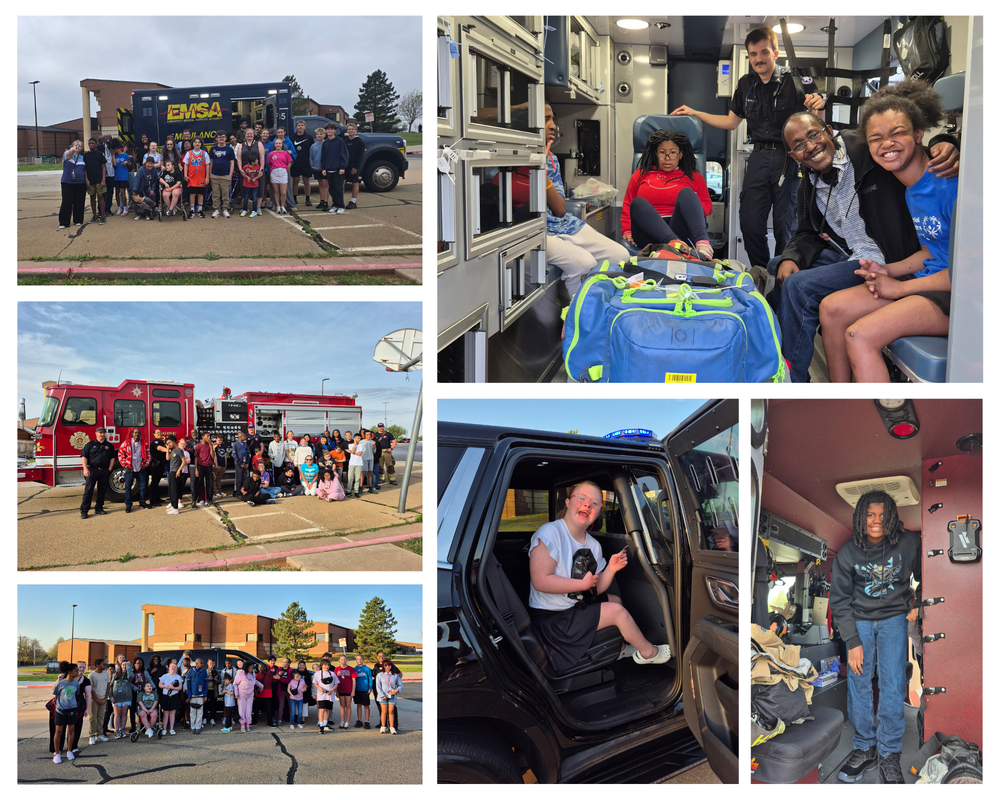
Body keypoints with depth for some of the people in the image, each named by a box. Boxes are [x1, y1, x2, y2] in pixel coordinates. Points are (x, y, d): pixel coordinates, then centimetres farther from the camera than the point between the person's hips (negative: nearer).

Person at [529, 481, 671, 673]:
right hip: (550, 619, -10)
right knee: (617, 611, -9)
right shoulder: (549, 533, -21)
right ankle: (648, 653, 15)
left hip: (575, 606, 10)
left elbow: (596, 589, 8)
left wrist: (611, 569, -12)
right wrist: (583, 584, -19)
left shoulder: (593, 545, 6)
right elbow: (541, 582, -29)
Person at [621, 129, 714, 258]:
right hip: (649, 234, 0)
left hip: (679, 231, 0)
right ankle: (673, 242, -54)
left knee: (686, 192, -24)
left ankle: (702, 242, -50)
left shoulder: (693, 176, 26)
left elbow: (708, 206, 18)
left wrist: (693, 204, -5)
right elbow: (627, 205, 23)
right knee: (638, 203, -28)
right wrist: (627, 231, 5)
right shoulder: (641, 174, 27)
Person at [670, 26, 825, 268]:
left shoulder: (797, 81, -6)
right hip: (759, 156, 5)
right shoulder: (746, 85, 11)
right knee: (750, 222, 3)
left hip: (788, 158, -5)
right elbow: (731, 121, 23)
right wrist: (694, 113, 18)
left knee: (785, 223, -1)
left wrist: (817, 106, -27)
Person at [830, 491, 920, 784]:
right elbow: (839, 600, -4)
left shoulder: (909, 543, -12)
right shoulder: (847, 553, -11)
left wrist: (918, 604, 4)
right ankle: (864, 749, 9)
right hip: (859, 619, 1)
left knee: (892, 685, -9)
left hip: (893, 618, -1)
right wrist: (853, 642, -8)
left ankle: (889, 754, 2)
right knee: (857, 685, -4)